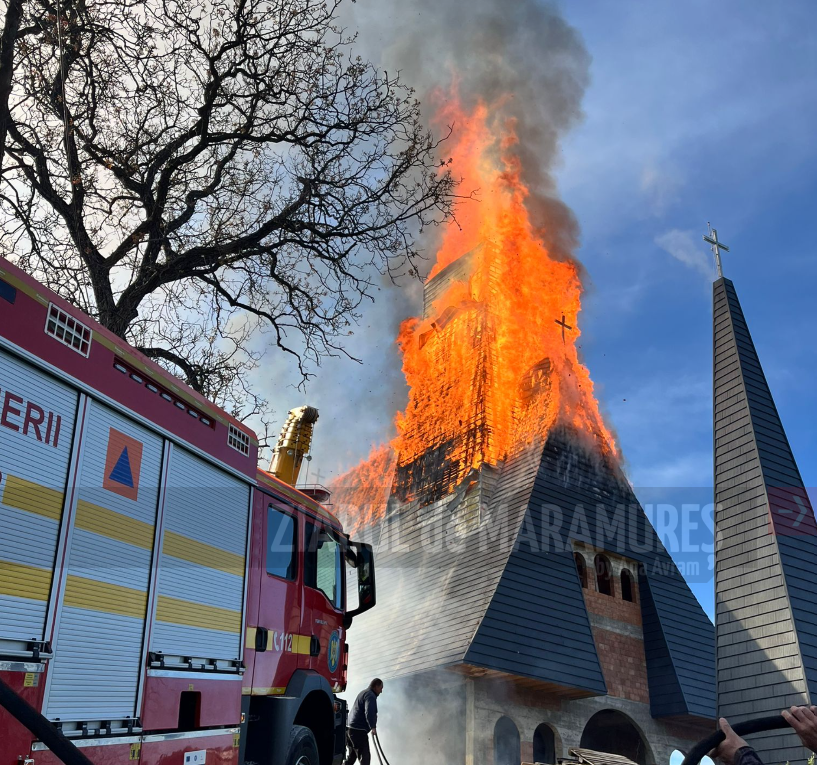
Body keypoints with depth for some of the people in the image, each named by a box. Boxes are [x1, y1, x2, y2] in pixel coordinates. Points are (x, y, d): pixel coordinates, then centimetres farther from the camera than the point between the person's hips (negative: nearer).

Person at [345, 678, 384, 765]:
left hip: (350, 728, 10)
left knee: (352, 756, 20)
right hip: (358, 730, -10)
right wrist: (373, 727, -32)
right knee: (365, 757, -8)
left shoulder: (363, 693, 21)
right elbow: (369, 712, -28)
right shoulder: (370, 696, -11)